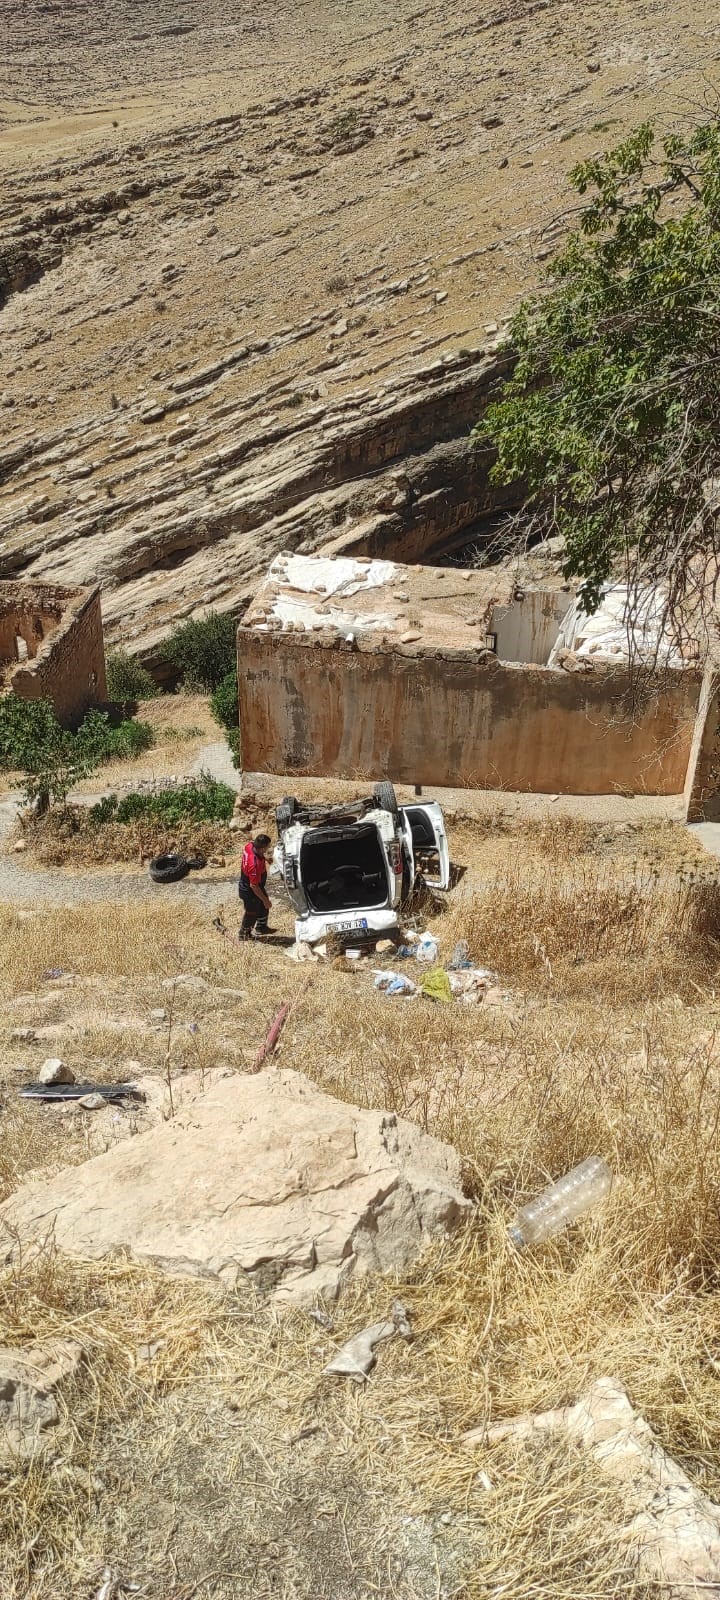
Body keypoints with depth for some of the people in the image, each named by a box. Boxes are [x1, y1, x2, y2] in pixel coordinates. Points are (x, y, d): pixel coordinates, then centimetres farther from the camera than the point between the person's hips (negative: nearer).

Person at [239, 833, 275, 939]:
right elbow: (253, 886, -34)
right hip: (249, 892, -8)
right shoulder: (255, 864, -44)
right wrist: (265, 900, -22)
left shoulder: (250, 845, -20)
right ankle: (244, 933, 43)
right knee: (252, 913, 18)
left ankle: (261, 927, 50)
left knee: (264, 907, 28)